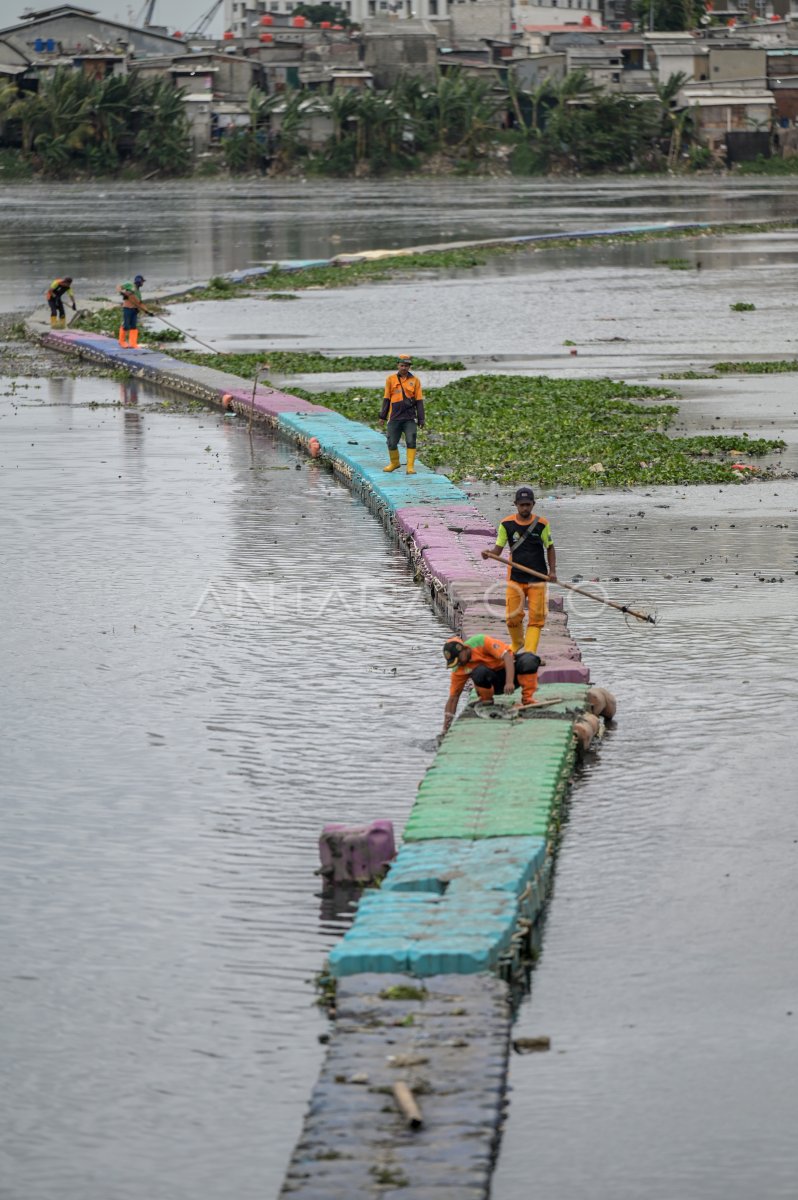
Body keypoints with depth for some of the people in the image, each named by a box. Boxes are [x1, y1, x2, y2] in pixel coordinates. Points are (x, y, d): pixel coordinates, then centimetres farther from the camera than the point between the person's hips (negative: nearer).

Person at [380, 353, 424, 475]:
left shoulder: (415, 380, 3)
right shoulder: (391, 379, 5)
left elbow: (419, 401, 4)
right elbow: (386, 399, 10)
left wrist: (421, 419, 1)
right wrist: (382, 416, 7)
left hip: (410, 418, -1)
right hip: (395, 418, 1)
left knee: (411, 441, -10)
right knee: (392, 443, 6)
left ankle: (411, 466, -4)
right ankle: (394, 463, 28)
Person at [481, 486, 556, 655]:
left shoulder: (541, 524, -1)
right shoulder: (507, 524, -1)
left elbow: (550, 548, 8)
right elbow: (498, 548, 0)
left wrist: (552, 570, -5)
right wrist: (489, 553, -23)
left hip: (537, 577, 0)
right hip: (515, 577, 0)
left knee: (536, 616, -7)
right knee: (513, 617, 0)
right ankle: (517, 643, 29)